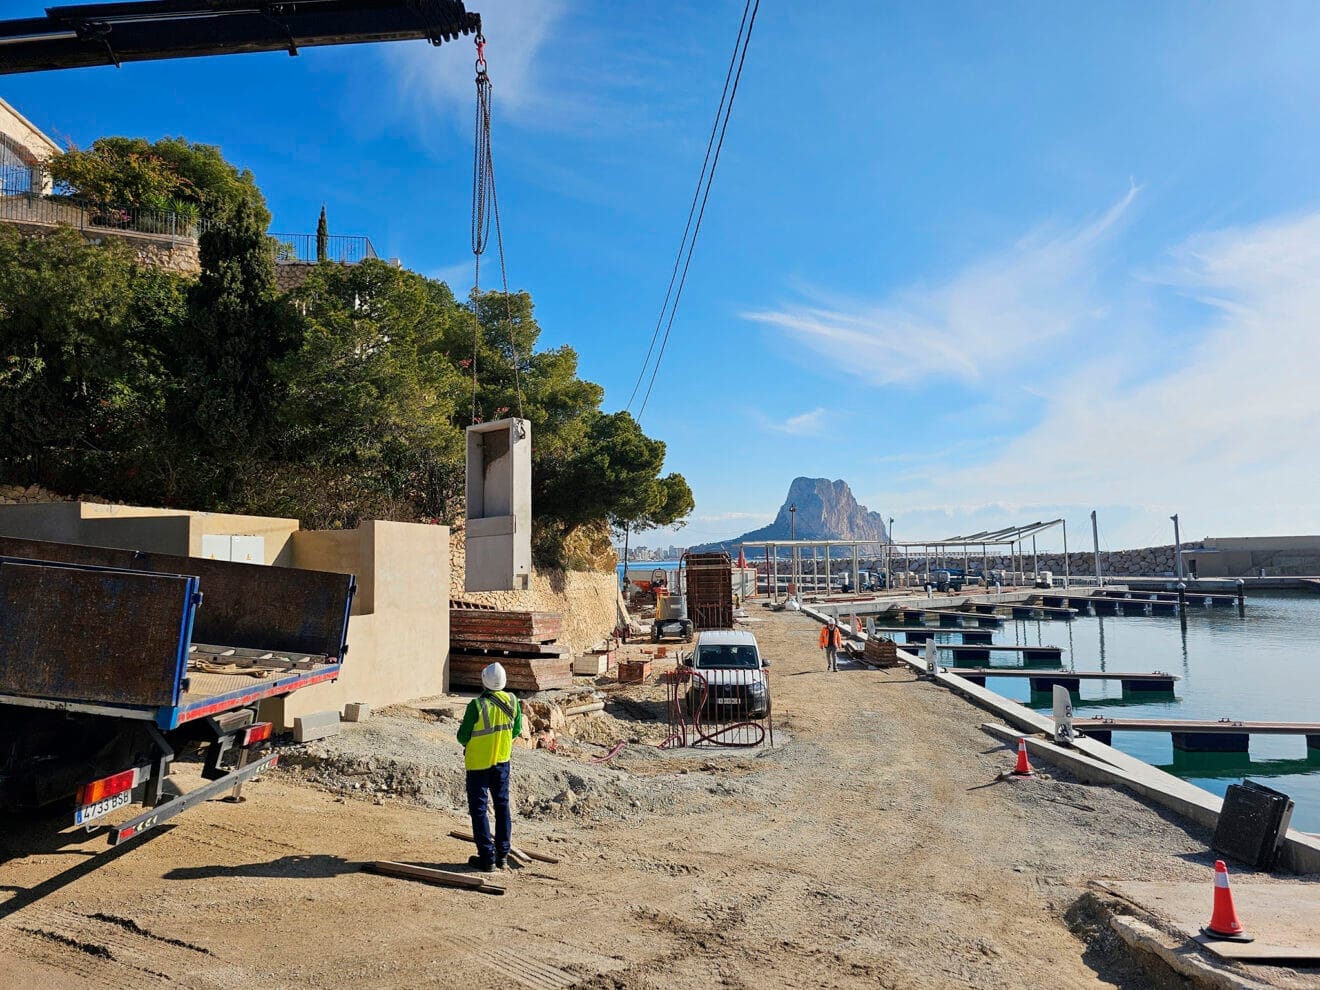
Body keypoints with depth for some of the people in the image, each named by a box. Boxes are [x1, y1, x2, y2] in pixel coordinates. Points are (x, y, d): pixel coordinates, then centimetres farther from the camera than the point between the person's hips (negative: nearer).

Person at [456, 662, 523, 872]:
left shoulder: (477, 705, -23)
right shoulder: (512, 701, -9)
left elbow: (463, 737, -14)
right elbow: (516, 730, 3)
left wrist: (467, 743, 8)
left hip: (478, 764, -4)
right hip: (502, 760, 5)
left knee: (478, 809, 7)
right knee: (502, 806, 16)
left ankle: (487, 857, 9)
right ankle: (503, 855, 22)